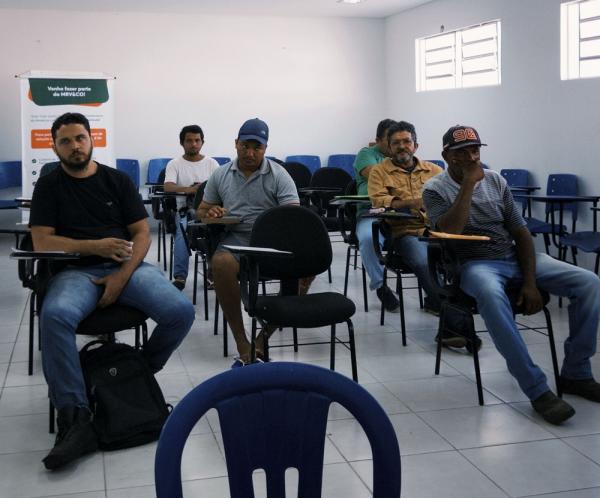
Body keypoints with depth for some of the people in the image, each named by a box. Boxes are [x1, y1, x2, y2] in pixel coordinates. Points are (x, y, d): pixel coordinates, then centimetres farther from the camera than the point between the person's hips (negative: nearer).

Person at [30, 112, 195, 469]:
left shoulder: (118, 180, 11)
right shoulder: (48, 187, 10)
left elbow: (143, 234, 5)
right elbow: (42, 242, 0)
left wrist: (122, 277, -11)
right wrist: (95, 246, -10)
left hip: (127, 266, 2)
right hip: (76, 271, -1)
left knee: (181, 312, -25)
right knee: (55, 316, -37)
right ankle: (76, 422, -34)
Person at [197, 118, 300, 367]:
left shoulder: (279, 175, 5)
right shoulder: (220, 175, 14)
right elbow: (201, 211, 21)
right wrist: (210, 213, -4)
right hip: (235, 240, 0)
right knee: (221, 263, -35)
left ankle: (263, 340, -19)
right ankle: (242, 344, -27)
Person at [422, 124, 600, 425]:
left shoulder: (496, 181, 9)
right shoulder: (435, 189, -2)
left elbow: (521, 234, 6)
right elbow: (449, 232, -21)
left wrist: (530, 282, -8)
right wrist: (469, 183, -18)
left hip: (515, 257, 5)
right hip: (474, 263, -5)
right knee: (491, 294, -41)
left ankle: (575, 373, 0)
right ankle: (537, 389, -32)